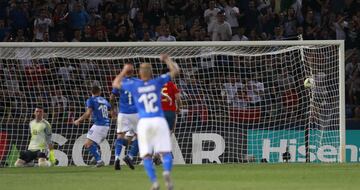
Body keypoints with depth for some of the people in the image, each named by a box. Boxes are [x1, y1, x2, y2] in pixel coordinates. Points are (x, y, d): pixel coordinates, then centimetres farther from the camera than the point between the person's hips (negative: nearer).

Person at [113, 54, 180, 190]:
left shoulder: (134, 85, 3)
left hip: (144, 122, 0)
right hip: (159, 121, 0)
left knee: (147, 156, 4)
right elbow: (175, 71, 12)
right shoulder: (157, 82, 2)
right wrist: (167, 59, 23)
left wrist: (124, 71, 32)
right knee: (166, 152, -1)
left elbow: (116, 84, 21)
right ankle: (167, 172, -31)